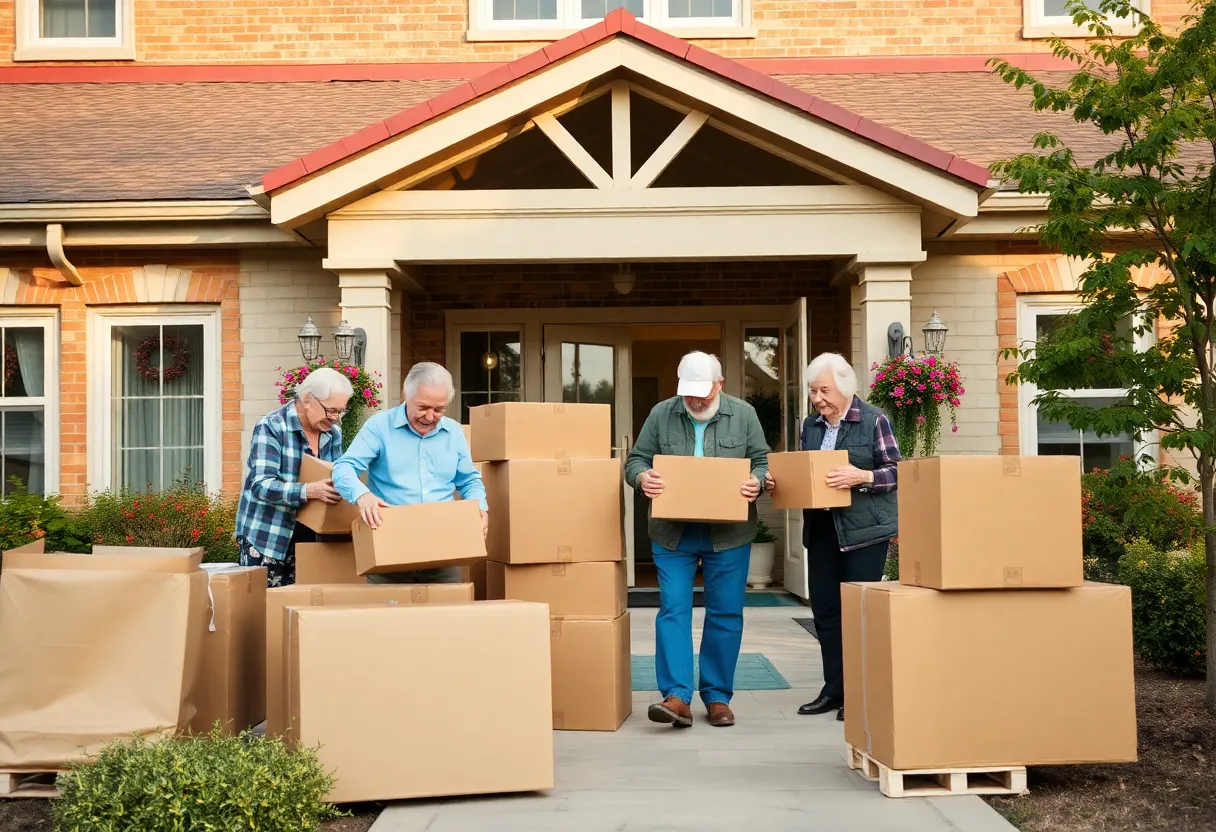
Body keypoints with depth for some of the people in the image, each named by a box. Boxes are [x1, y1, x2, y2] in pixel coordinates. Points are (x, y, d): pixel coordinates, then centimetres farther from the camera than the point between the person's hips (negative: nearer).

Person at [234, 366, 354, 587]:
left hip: (310, 538, 5)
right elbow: (261, 485, -23)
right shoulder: (271, 427, -15)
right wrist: (308, 491, -38)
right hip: (267, 539, -5)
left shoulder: (333, 432, 5)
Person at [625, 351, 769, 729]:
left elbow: (763, 461, 6)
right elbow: (635, 459, 5)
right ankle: (677, 696, -5)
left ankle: (717, 697, 16)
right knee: (672, 610, -6)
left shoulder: (743, 414, 2)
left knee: (725, 614, 5)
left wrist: (756, 482, -17)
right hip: (672, 533, 0)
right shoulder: (661, 415, 2)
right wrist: (642, 477, -18)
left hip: (729, 534, 0)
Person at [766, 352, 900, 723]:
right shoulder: (811, 427, 12)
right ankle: (834, 689, 17)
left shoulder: (873, 420, -5)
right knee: (824, 608, 7)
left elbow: (895, 472, -8)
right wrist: (779, 483, 0)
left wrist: (861, 477, -23)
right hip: (821, 529, 6)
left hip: (864, 529, -6)